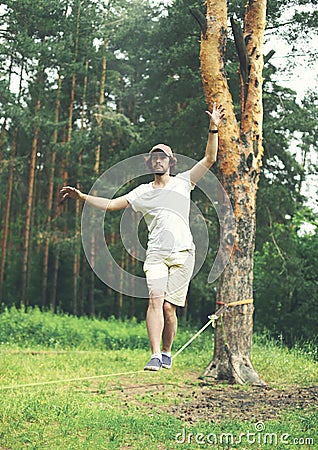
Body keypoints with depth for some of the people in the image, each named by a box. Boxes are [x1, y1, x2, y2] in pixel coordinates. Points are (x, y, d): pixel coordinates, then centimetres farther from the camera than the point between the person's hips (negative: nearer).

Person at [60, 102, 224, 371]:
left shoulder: (183, 182, 11)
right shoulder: (142, 192, 17)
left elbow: (209, 158, 3)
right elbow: (110, 204, 14)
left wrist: (213, 129, -6)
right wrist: (82, 196, 4)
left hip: (183, 254, -1)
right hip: (156, 255, 1)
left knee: (169, 306, -4)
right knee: (155, 300, -16)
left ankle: (167, 353, 14)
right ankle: (155, 356, -20)